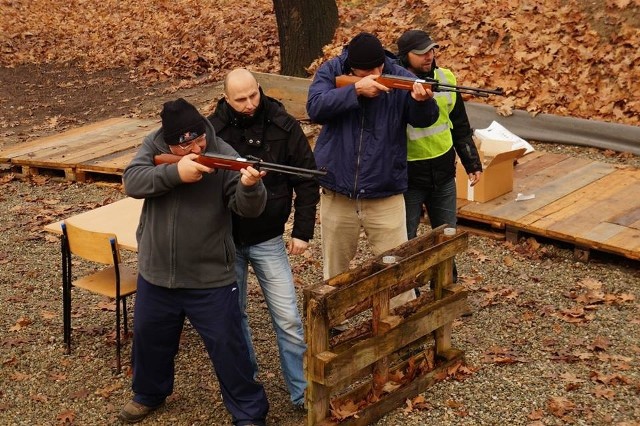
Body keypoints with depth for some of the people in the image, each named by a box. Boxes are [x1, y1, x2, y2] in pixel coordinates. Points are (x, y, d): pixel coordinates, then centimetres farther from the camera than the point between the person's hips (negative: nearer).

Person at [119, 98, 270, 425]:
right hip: (156, 273, 4)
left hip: (210, 279, -3)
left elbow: (247, 208, -23)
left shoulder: (224, 156, -16)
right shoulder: (153, 146, -6)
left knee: (227, 346, 4)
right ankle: (149, 394, 48)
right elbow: (132, 181, -20)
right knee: (148, 337, 22)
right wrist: (175, 172, -33)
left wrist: (250, 186, -46)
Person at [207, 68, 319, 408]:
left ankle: (302, 392, 10)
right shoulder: (213, 129, -10)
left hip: (267, 239, 0)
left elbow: (306, 180, -2)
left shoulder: (283, 126, -8)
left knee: (288, 319, -1)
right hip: (224, 239, 1)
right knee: (233, 315, 13)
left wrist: (302, 230, -4)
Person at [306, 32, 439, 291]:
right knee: (335, 271, 18)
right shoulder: (331, 72, -4)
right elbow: (315, 108, -20)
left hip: (385, 196, -1)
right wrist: (356, 90, -31)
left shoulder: (400, 78, -7)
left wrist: (422, 101, -39)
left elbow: (423, 120, -16)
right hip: (337, 194, 2)